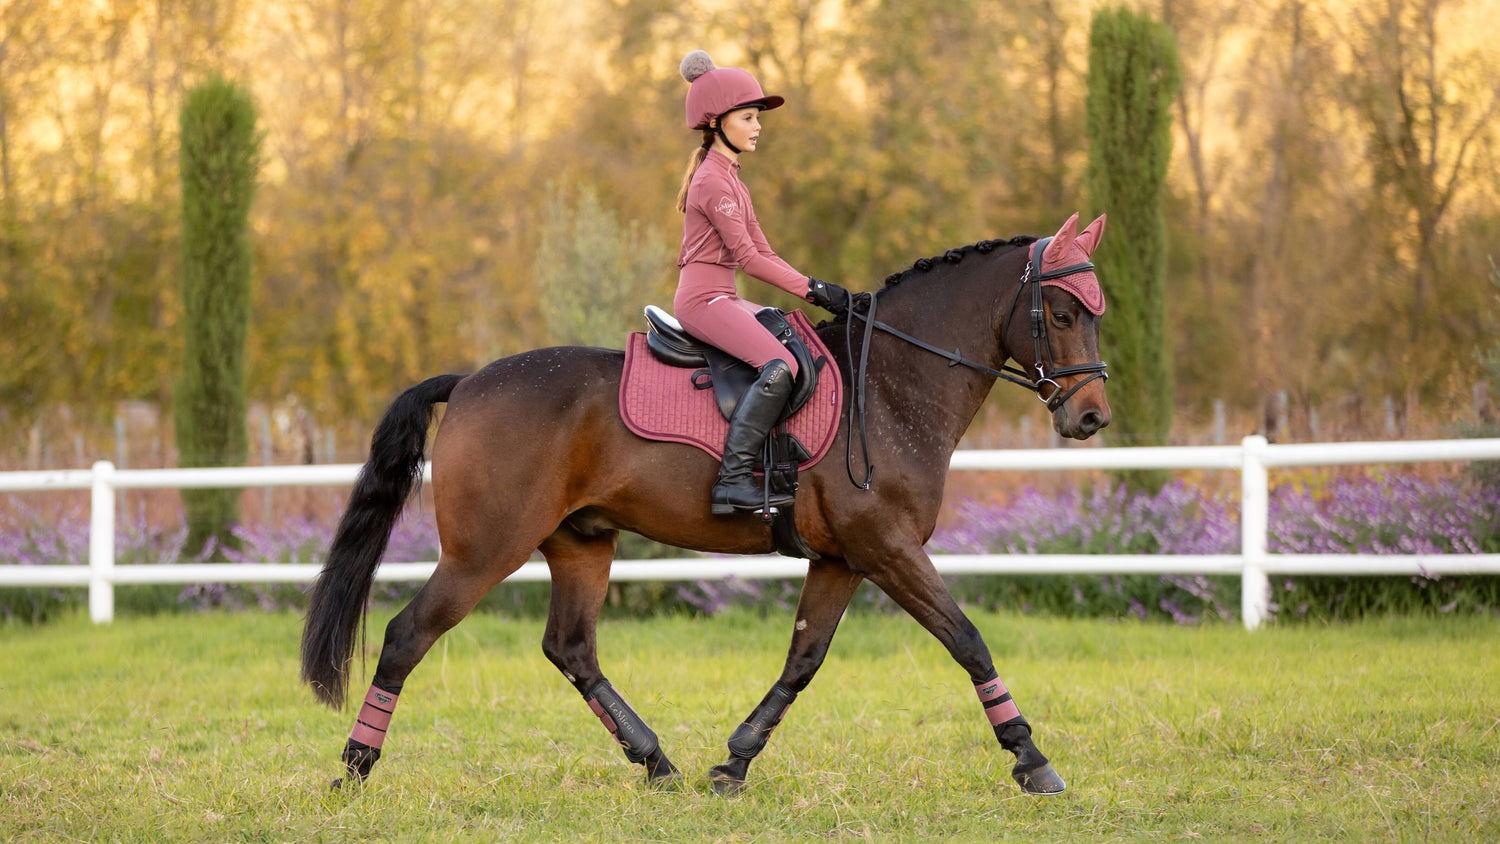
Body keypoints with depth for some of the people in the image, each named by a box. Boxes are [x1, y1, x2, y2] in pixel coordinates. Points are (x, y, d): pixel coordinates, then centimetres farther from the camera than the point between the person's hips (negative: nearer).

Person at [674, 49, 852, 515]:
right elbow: (746, 256, -17)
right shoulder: (713, 180, -12)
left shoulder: (730, 178, 20)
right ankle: (732, 481, -33)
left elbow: (762, 252, 19)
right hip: (704, 297, -11)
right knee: (779, 365, -28)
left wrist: (817, 290, 8)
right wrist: (811, 287, -16)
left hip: (723, 299, 11)